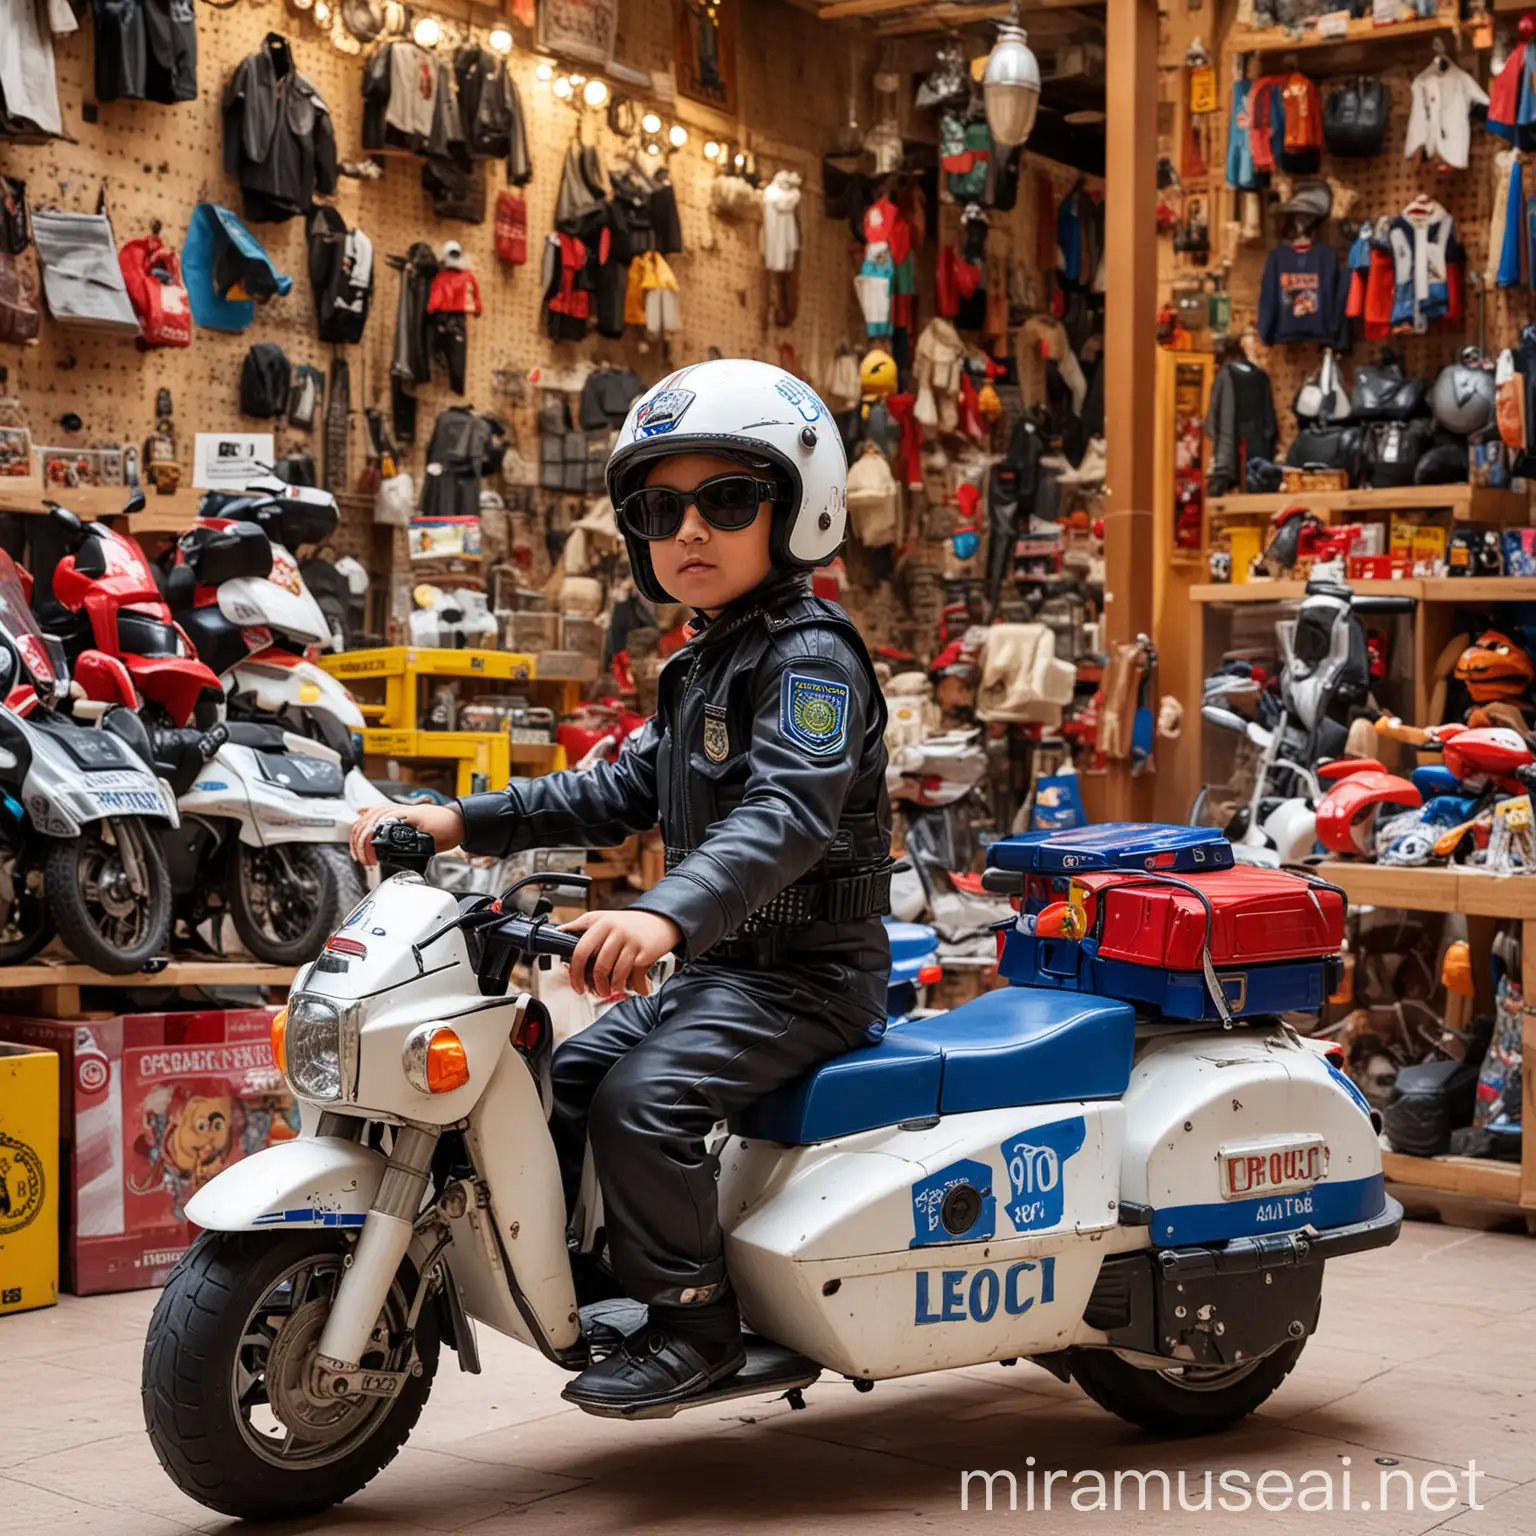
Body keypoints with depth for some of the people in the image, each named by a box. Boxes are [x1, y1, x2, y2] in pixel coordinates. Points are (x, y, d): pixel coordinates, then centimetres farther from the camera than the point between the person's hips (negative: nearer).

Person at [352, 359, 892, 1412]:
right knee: (566, 1080, 11)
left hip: (808, 971, -10)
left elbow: (788, 812, -32)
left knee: (642, 1099, -25)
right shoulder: (704, 666, 17)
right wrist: (463, 822, 8)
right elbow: (624, 792, 18)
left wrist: (666, 915, -47)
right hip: (725, 965, 10)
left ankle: (693, 1320, -10)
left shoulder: (811, 655, -16)